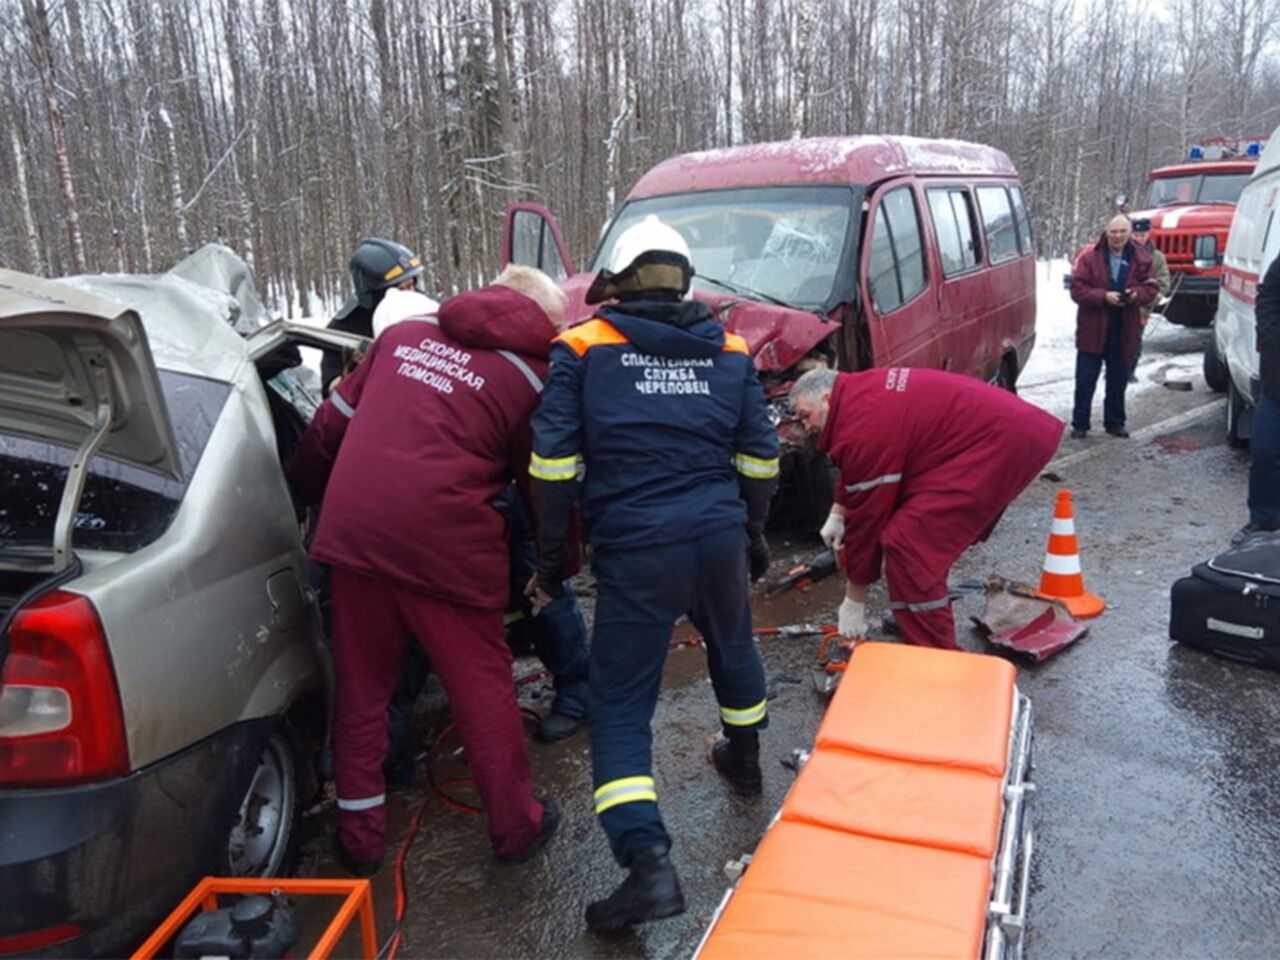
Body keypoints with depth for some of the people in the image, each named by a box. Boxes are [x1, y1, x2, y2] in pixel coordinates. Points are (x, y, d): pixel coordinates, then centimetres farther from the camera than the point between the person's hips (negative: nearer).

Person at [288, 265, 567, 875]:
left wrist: (305, 494, 29)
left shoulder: (405, 333, 15)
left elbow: (332, 421, 18)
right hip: (445, 548, -4)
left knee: (360, 689, 18)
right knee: (482, 687, 13)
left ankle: (360, 835, 31)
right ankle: (516, 826, 28)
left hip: (351, 534, 4)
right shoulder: (529, 375, 3)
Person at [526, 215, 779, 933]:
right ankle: (745, 762, 52)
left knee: (621, 703, 4)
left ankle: (648, 861, -7)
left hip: (634, 551, -4)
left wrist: (551, 559, 4)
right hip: (720, 537, 4)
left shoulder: (584, 348, 1)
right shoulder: (730, 351, 10)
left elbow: (554, 463, -5)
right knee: (732, 647, 31)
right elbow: (759, 459, 11)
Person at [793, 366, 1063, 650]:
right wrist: (837, 514, 23)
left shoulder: (863, 430, -18)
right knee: (922, 532, 20)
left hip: (1000, 444, -11)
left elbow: (866, 517, -11)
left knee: (908, 542, -14)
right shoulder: (860, 394, 12)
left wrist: (854, 601, -1)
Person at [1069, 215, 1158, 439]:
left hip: (1125, 330, 3)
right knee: (1085, 380, 2)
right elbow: (1077, 289, -11)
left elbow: (1150, 288, 5)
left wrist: (1137, 294, -17)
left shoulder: (1140, 258, 2)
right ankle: (1079, 424, 11)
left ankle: (1114, 422, 26)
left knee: (1118, 380, 13)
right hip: (1093, 329, -3)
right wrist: (1104, 296, -22)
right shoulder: (1089, 256, -7)